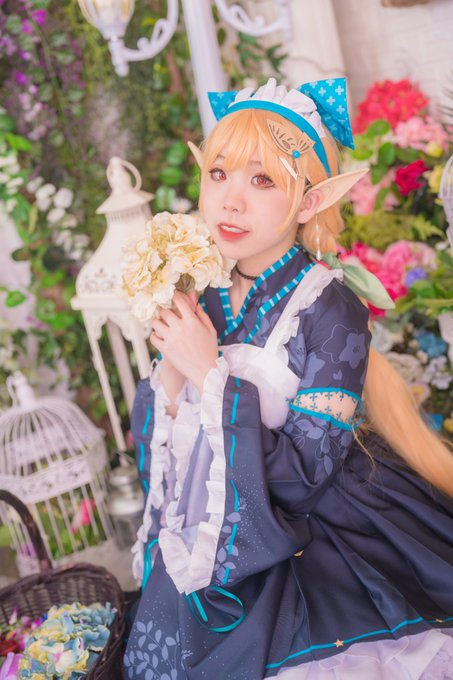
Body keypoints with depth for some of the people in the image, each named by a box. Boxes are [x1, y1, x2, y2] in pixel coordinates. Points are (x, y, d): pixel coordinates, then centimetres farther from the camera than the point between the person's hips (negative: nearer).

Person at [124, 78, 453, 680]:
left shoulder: (329, 307, -17)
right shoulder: (205, 296, -3)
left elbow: (301, 477, -21)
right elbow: (159, 451, 1)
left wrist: (210, 373, -21)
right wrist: (172, 370, -16)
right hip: (216, 536, 4)